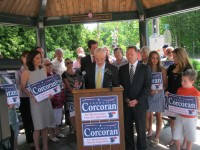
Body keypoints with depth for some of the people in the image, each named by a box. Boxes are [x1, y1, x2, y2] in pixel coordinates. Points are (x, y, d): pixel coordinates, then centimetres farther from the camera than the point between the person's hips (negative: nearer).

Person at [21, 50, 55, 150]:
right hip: (35, 101, -5)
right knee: (38, 127, 2)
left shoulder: (43, 70, 6)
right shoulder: (26, 72, -8)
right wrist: (32, 95, -20)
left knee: (45, 125, 12)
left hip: (46, 99, 5)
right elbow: (23, 88, -6)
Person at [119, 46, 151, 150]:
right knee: (127, 128, 7)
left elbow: (147, 87, -4)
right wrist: (126, 99, -6)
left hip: (139, 104, -2)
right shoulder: (122, 69, 8)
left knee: (141, 129, 5)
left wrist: (137, 100, -11)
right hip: (125, 103, 2)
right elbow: (120, 86, 8)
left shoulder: (145, 68, 0)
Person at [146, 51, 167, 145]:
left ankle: (157, 137, 19)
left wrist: (156, 90, -16)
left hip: (159, 95, 0)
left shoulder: (162, 69, -3)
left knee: (158, 116, 8)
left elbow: (165, 85, -2)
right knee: (148, 116, 5)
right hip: (148, 95, 1)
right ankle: (149, 132, 29)